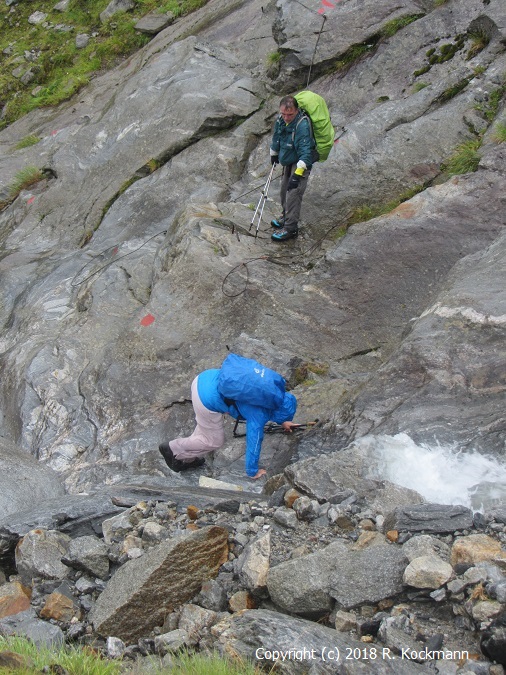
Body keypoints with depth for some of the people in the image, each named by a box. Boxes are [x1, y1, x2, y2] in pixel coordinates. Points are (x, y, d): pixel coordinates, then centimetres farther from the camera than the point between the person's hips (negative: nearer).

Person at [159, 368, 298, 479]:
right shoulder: (259, 416, -8)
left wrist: (282, 422, 48)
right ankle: (173, 449, 21)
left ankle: (188, 458, 37)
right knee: (215, 441, 11)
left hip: (204, 378, 8)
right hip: (208, 399, -8)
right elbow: (253, 444, 1)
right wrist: (252, 472, 15)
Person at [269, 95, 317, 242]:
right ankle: (286, 217, 39)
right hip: (288, 161, 8)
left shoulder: (302, 125, -31)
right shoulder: (280, 119, -6)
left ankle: (291, 228, -9)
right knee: (284, 190, 19)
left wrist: (297, 174, -38)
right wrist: (273, 154, 29)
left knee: (293, 194, -15)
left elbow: (305, 152, -34)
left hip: (302, 163, -8)